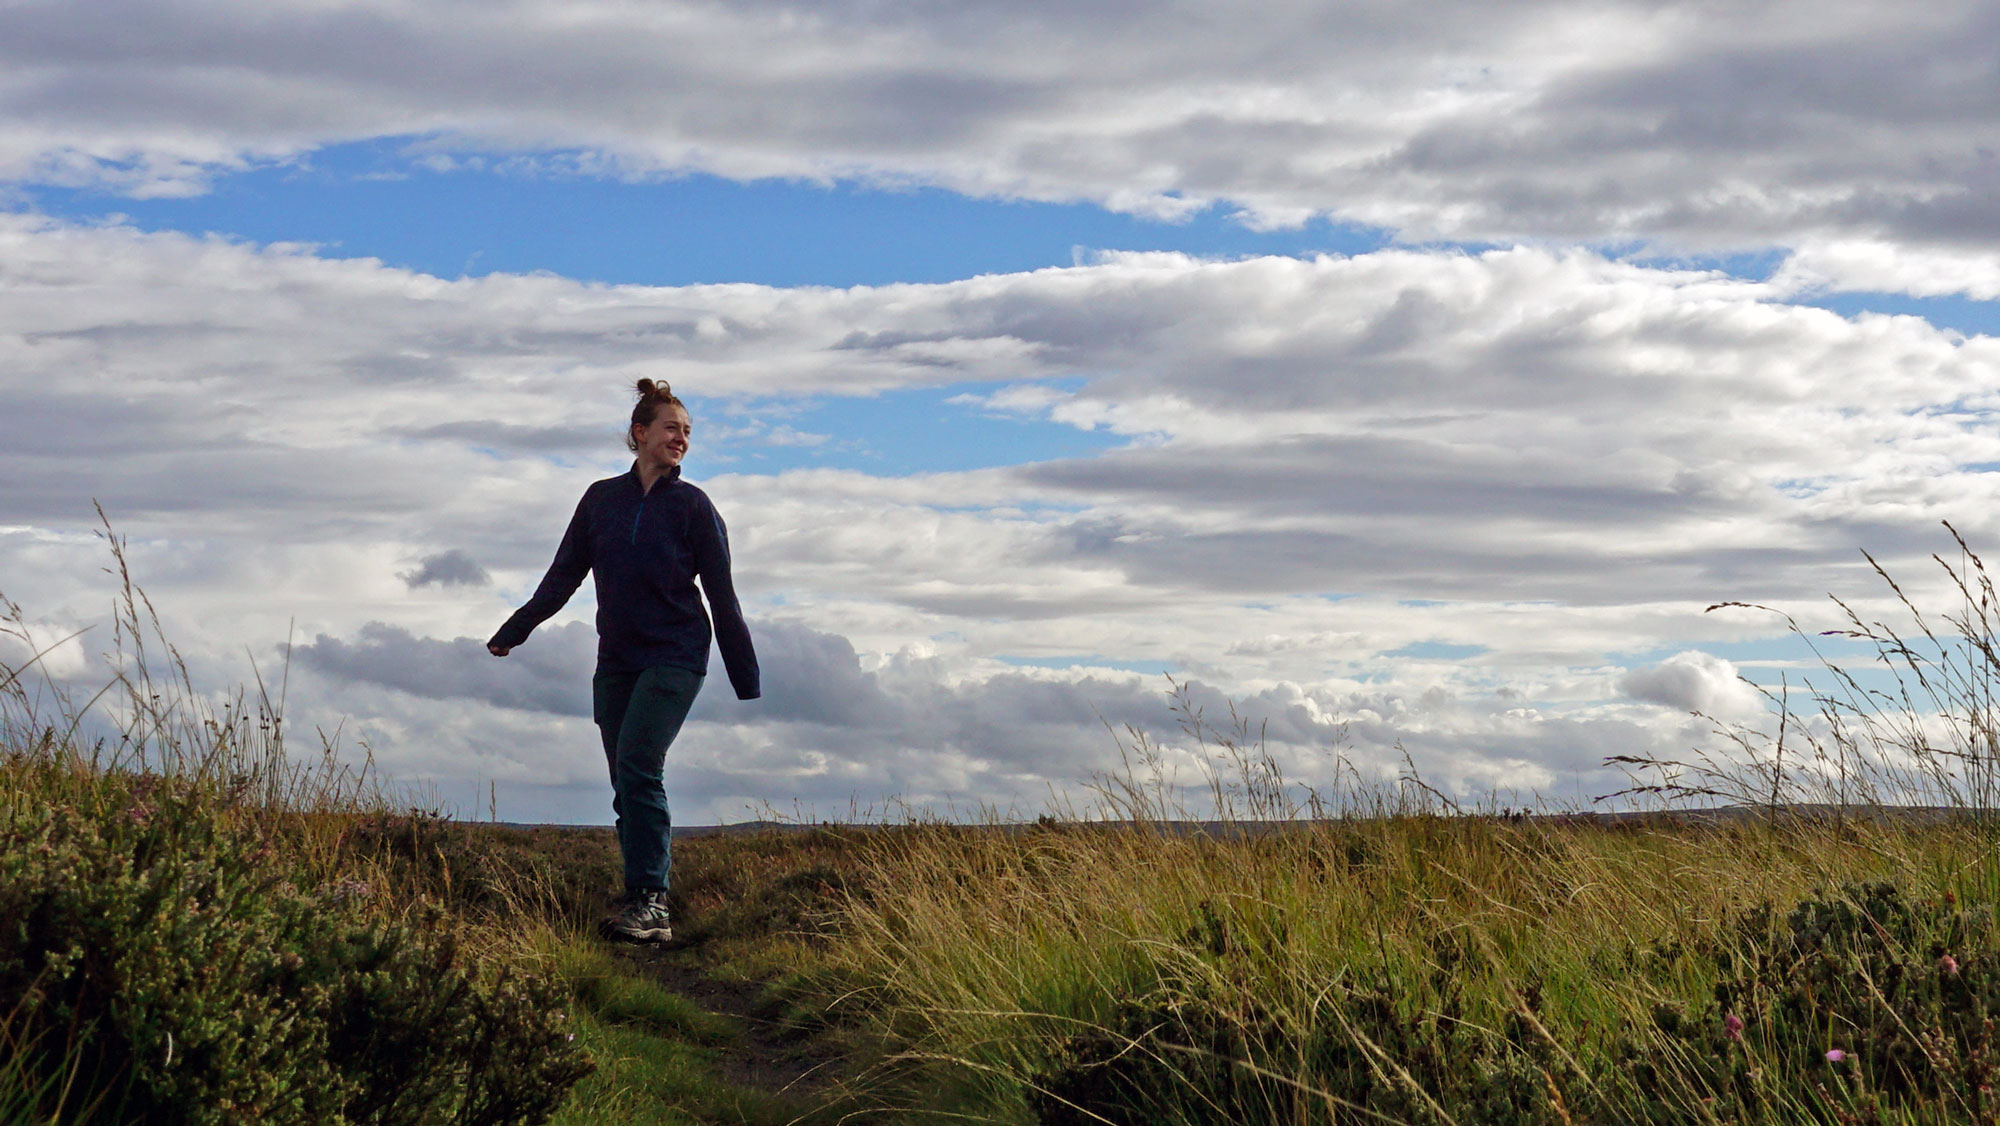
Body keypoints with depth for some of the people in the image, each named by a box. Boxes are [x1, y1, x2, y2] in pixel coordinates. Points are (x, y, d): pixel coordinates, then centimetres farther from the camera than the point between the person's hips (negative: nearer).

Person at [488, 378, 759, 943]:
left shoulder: (693, 507, 1)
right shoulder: (601, 499, 9)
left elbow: (722, 598, 3)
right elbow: (563, 575, 18)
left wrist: (748, 683, 4)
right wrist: (512, 632, 21)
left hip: (674, 658, -4)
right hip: (615, 660, 4)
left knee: (637, 767, -19)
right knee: (626, 784, 2)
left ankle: (651, 903, -20)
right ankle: (641, 899, 7)